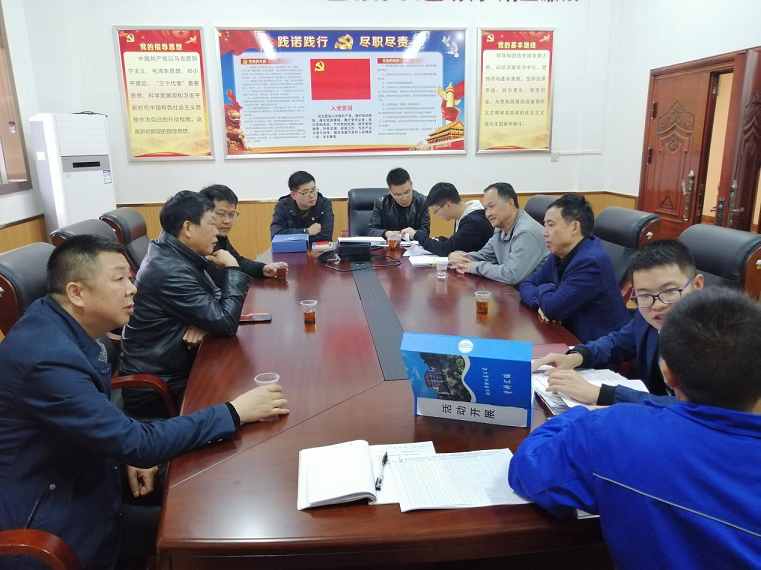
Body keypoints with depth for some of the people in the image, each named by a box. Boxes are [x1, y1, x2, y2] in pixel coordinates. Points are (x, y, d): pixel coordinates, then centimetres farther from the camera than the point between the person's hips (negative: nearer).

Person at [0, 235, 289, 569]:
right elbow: (140, 444, -29)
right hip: (49, 520, -8)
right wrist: (235, 413, -24)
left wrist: (130, 452, -3)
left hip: (78, 473, 8)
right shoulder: (49, 357, -32)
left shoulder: (63, 322, -4)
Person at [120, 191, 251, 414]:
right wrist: (232, 269, -15)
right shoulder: (170, 269, -27)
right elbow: (227, 323, -25)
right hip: (155, 387, -8)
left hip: (174, 367, 8)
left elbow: (216, 299, 9)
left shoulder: (180, 255, 2)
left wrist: (204, 323, -14)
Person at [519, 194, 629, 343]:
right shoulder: (559, 255, 4)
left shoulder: (591, 261, -24)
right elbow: (527, 285, 7)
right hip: (575, 337, 8)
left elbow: (553, 308, -26)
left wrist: (544, 289, -5)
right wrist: (542, 303, -13)